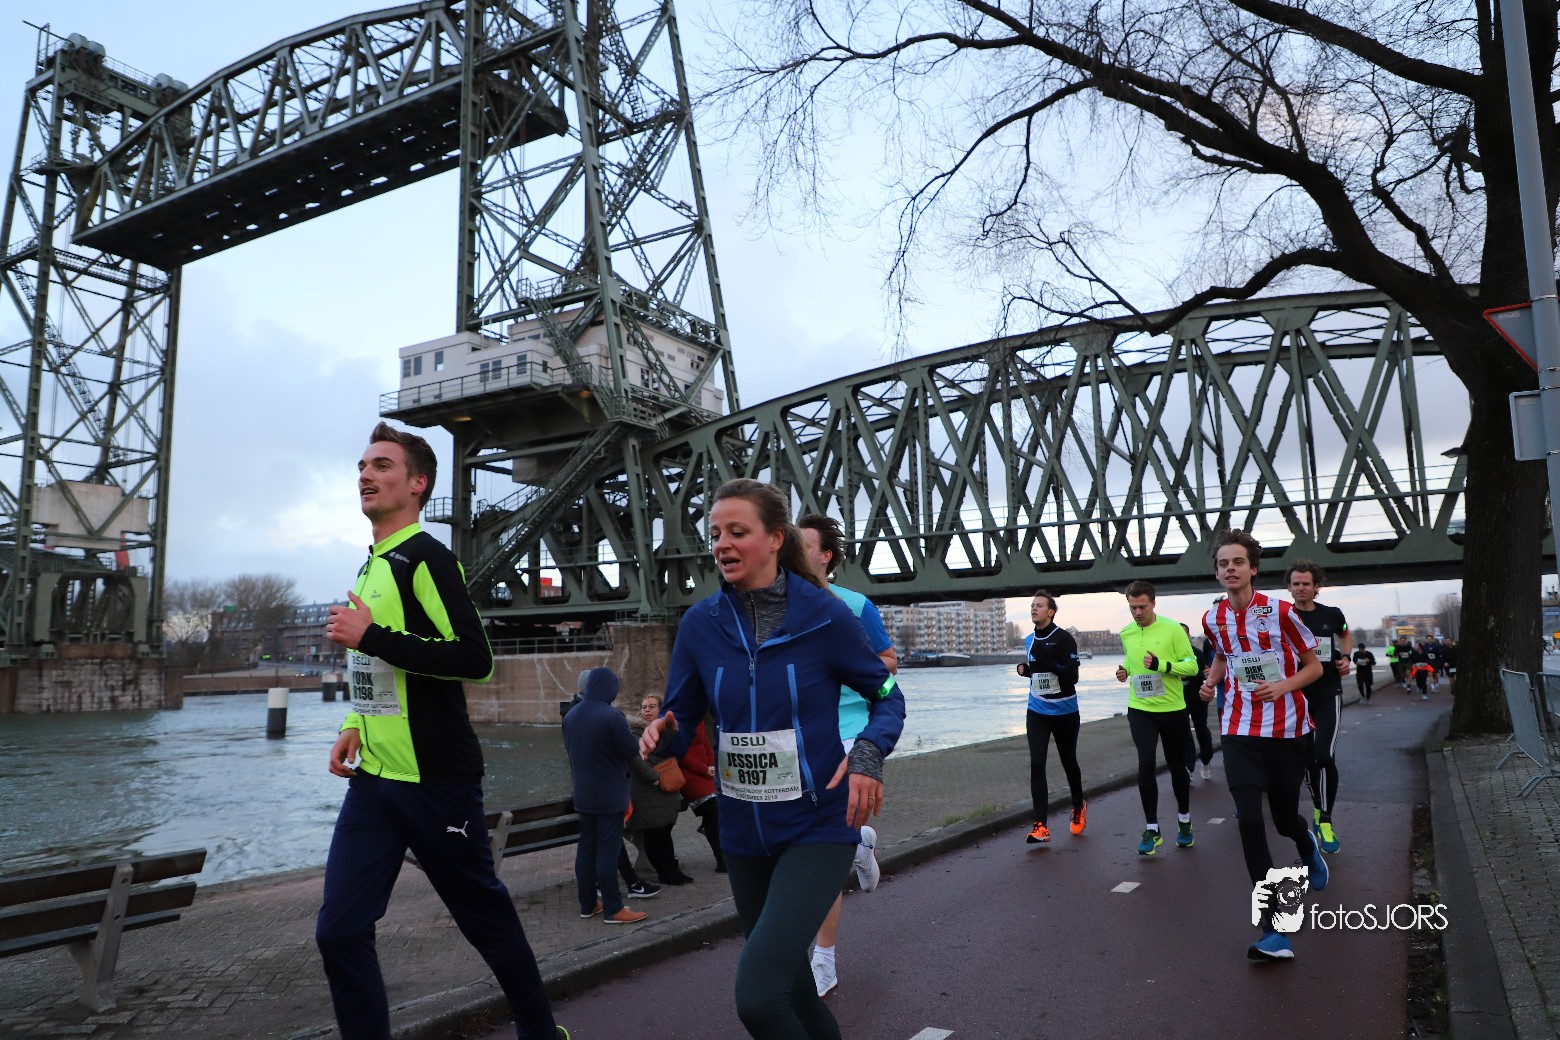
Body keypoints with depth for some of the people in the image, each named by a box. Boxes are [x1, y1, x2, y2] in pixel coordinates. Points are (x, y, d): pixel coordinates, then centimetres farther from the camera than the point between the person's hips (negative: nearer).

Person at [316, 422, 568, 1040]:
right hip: (373, 779, 8)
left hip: (434, 780, -8)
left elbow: (475, 660, -23)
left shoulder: (424, 558, -12)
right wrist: (355, 726, 11)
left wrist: (370, 635, -22)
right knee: (339, 931, 0)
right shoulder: (371, 568, 15)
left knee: (485, 917, 8)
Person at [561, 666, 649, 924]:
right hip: (609, 793, -7)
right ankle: (613, 909, 3)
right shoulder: (611, 716, -20)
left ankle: (588, 904, 21)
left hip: (582, 792, 7)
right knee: (608, 850, -3)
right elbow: (632, 752, -16)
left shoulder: (570, 715, 5)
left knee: (586, 848, 13)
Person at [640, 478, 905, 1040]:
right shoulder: (701, 622, -5)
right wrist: (663, 732, -22)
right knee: (783, 973, 22)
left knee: (757, 993, -19)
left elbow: (887, 696, -1)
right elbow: (683, 719, 2)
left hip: (817, 828, -4)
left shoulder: (824, 615, -13)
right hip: (743, 832, 4)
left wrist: (869, 752, -20)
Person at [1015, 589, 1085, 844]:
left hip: (1065, 713, -4)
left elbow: (1072, 675, -20)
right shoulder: (1029, 640, 5)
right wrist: (1024, 669, 0)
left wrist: (1048, 661, -30)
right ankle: (1040, 826, -8)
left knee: (1069, 762, 14)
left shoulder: (1064, 638, -15)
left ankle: (1079, 808, 41)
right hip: (1037, 712, 4)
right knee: (1036, 764, -9)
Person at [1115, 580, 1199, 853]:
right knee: (1146, 763, -13)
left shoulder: (1173, 629, -11)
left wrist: (1162, 664, -26)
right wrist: (1125, 670, 2)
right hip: (1140, 709, 2)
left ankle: (1184, 821, 36)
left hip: (1172, 709, -2)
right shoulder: (1126, 633, 3)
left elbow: (1192, 666, -12)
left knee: (1177, 766, 13)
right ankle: (1151, 830, -1)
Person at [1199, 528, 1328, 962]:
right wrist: (1212, 679, 3)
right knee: (1249, 821, -12)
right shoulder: (1213, 619, 2)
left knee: (1285, 819, 11)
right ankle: (1274, 932, -7)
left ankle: (1308, 846, 53)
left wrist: (1282, 687, -19)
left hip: (1287, 730, -2)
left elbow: (1313, 667, 0)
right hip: (1240, 730, 2)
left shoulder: (1280, 612, -10)